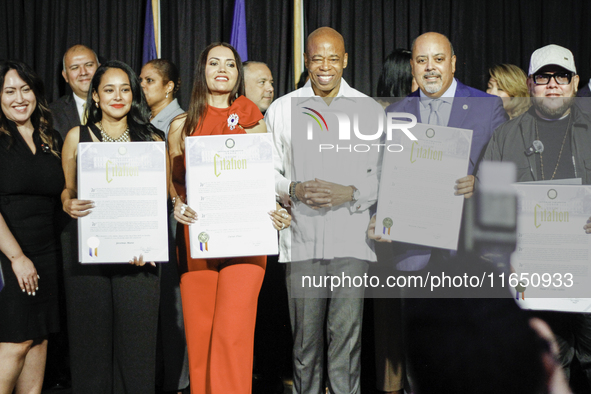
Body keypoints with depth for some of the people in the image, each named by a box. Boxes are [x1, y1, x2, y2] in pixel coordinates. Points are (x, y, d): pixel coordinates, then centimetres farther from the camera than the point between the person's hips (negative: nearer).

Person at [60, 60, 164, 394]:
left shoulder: (151, 140, 7)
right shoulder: (77, 137, 9)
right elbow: (66, 190, 14)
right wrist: (69, 204, -9)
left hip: (136, 254, 0)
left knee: (136, 343, -1)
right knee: (91, 341, 3)